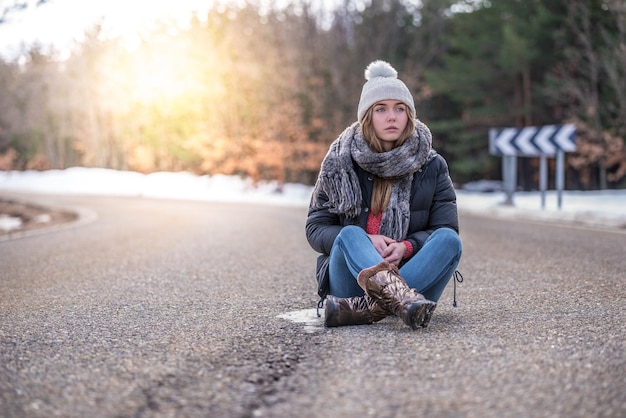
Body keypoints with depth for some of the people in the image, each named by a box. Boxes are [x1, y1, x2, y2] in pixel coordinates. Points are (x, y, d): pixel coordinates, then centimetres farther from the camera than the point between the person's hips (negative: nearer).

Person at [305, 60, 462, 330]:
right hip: (351, 278, -1)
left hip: (412, 273, 1)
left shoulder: (432, 166, 5)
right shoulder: (340, 163, 4)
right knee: (350, 235, -29)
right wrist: (365, 242, -19)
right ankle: (401, 298, -60)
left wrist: (407, 247, -21)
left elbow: (446, 229, 0)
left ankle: (364, 309, -44)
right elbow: (315, 228, 1)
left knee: (448, 240, -25)